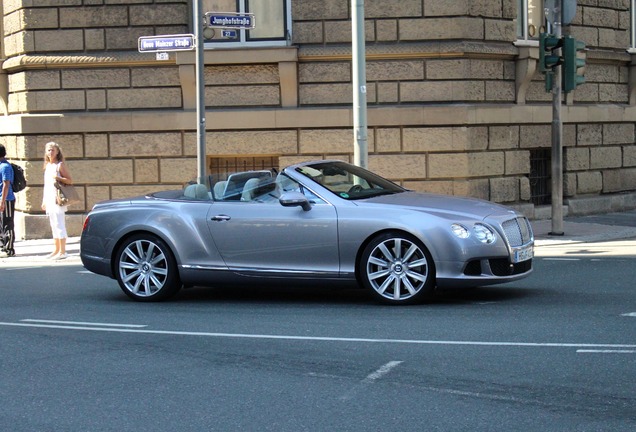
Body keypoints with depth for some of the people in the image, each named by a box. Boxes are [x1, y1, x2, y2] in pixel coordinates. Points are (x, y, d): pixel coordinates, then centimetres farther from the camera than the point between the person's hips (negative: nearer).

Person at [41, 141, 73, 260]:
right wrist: (44, 201, 20)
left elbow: (70, 181, -10)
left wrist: (58, 178, -25)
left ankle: (62, 251, -9)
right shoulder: (47, 166, 17)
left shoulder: (60, 165, -5)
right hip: (49, 200, 8)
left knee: (59, 225, -9)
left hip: (58, 200, -8)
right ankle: (56, 250, 16)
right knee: (54, 226, 10)